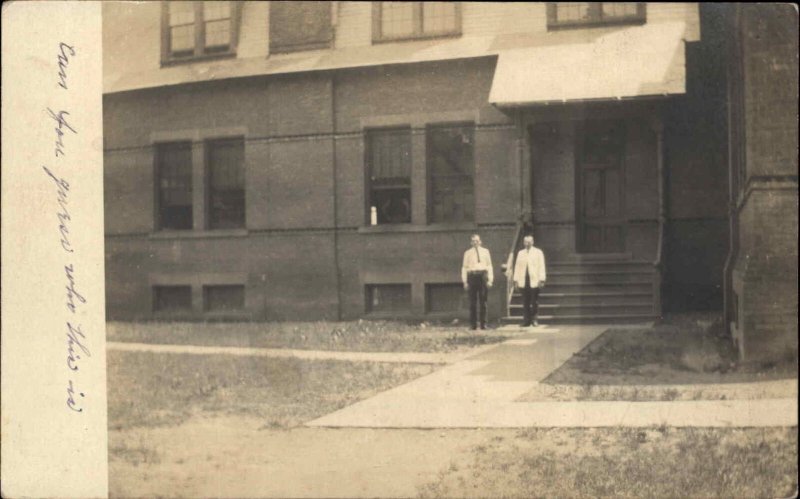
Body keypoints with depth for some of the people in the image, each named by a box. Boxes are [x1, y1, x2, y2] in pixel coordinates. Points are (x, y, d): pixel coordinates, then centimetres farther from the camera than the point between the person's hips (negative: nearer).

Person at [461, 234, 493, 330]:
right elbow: (464, 267, 8)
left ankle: (483, 324, 5)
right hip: (472, 275, -1)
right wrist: (465, 281, 1)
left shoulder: (485, 251, 12)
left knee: (483, 301, 1)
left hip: (483, 275, 1)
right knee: (473, 302, 0)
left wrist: (490, 279, 1)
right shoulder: (468, 253, 9)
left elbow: (489, 265, 10)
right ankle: (473, 324, 4)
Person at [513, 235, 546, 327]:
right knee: (525, 302, 0)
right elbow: (517, 267, 13)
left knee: (534, 302, -1)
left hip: (534, 280, -2)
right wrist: (516, 280, 6)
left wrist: (541, 279, -6)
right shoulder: (520, 253, 14)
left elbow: (541, 266, 2)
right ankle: (526, 320, 2)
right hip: (523, 281, 2)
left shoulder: (538, 252, 6)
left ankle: (535, 320, 4)